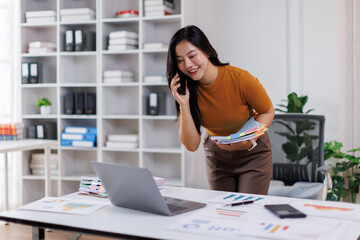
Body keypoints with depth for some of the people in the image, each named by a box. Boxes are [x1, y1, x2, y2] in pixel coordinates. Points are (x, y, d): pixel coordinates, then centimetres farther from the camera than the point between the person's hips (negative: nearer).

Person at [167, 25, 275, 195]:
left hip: (253, 152, -2)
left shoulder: (240, 79, -25)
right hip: (216, 154, 3)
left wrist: (249, 141, -26)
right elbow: (191, 145, -18)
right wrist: (184, 105, -29)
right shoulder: (185, 88, -16)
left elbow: (267, 112, -8)